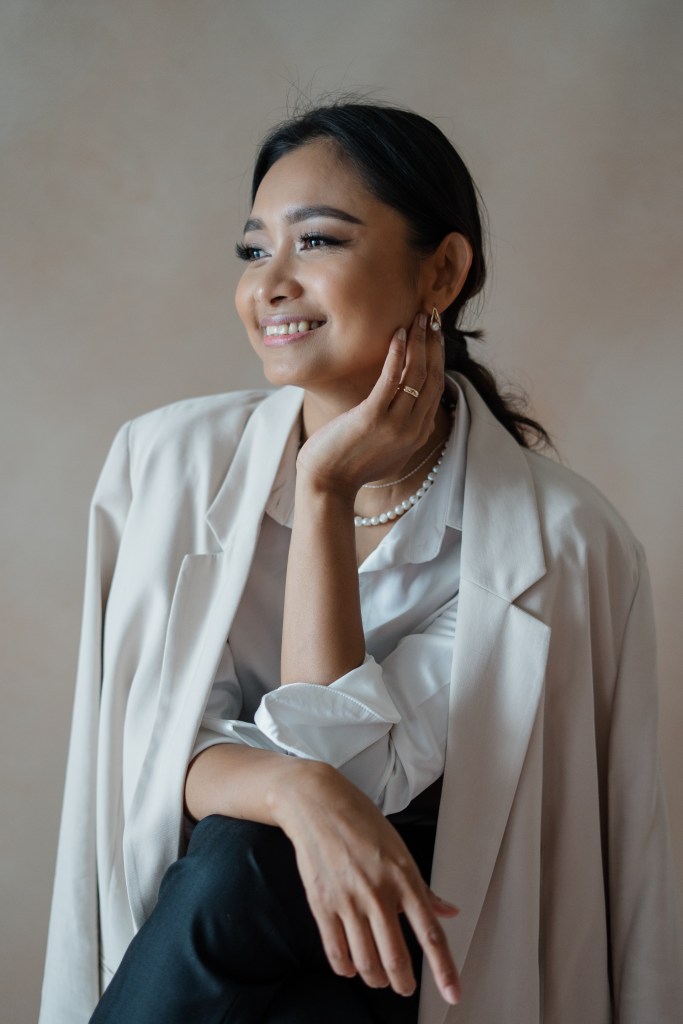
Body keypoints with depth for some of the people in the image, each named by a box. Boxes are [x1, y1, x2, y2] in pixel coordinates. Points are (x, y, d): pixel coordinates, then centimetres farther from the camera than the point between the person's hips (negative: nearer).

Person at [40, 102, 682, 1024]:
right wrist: (294, 789, -31)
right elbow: (164, 751, -8)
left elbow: (353, 773, -19)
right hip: (209, 915, 3)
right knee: (233, 856, -30)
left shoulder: (557, 541, -16)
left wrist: (325, 491, -23)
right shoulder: (169, 460, -7)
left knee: (239, 867, -31)